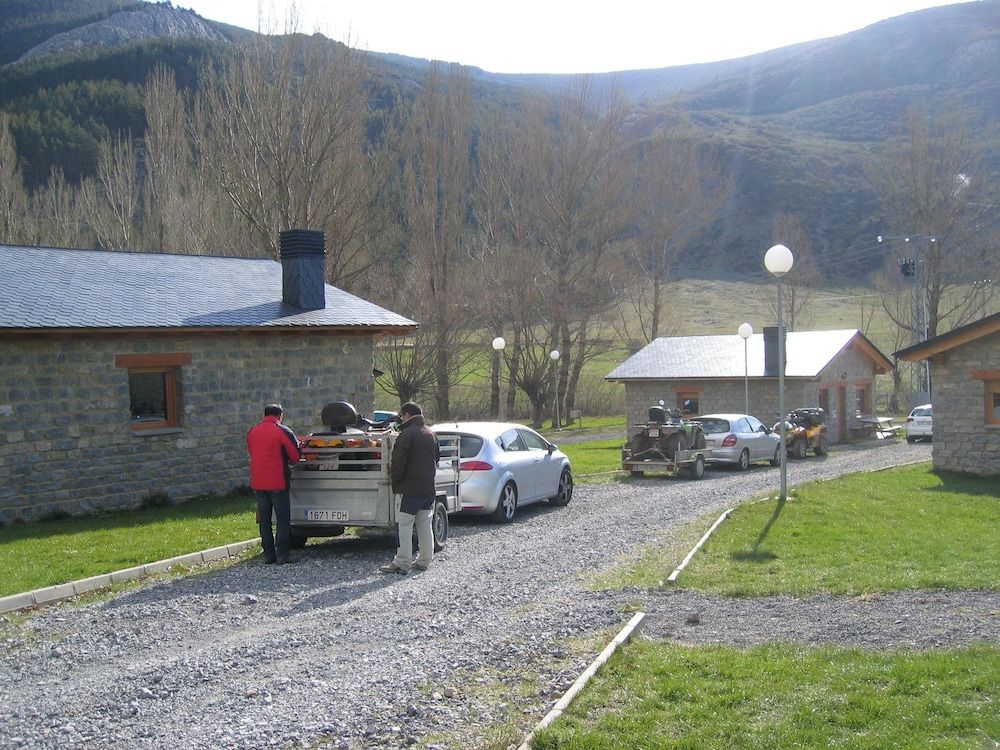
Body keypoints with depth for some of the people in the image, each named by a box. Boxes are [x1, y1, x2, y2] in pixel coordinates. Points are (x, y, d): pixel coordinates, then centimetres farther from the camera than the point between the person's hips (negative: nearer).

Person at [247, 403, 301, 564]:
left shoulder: (252, 433, 9)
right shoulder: (283, 432, -7)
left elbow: (253, 455, 15)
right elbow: (295, 456, -5)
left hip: (258, 483, 5)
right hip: (278, 483, -5)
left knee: (264, 520, 11)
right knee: (283, 520, 1)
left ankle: (268, 554, 11)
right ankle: (282, 555, -4)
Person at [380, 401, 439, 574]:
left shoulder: (407, 434, -13)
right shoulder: (431, 434, 12)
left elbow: (398, 462, -15)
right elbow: (437, 457, 21)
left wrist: (394, 479, -1)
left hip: (409, 489, -8)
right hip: (428, 488, 8)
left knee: (404, 525, -5)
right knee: (425, 525, 13)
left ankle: (402, 563, -7)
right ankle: (424, 560, 17)